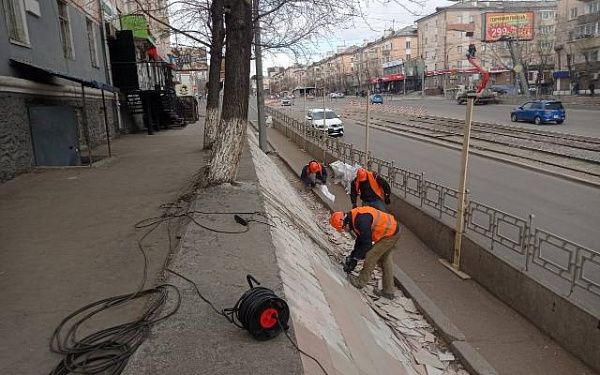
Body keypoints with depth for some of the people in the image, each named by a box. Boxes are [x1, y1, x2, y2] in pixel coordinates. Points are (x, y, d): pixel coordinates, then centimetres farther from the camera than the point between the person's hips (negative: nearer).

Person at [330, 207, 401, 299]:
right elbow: (360, 239, 16)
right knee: (385, 260, 16)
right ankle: (388, 291, 25)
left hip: (390, 234, -10)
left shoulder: (361, 220, -29)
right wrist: (353, 255, 13)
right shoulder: (353, 219, 3)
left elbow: (366, 243, -22)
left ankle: (361, 282, 7)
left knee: (371, 256, -6)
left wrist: (356, 258, -11)